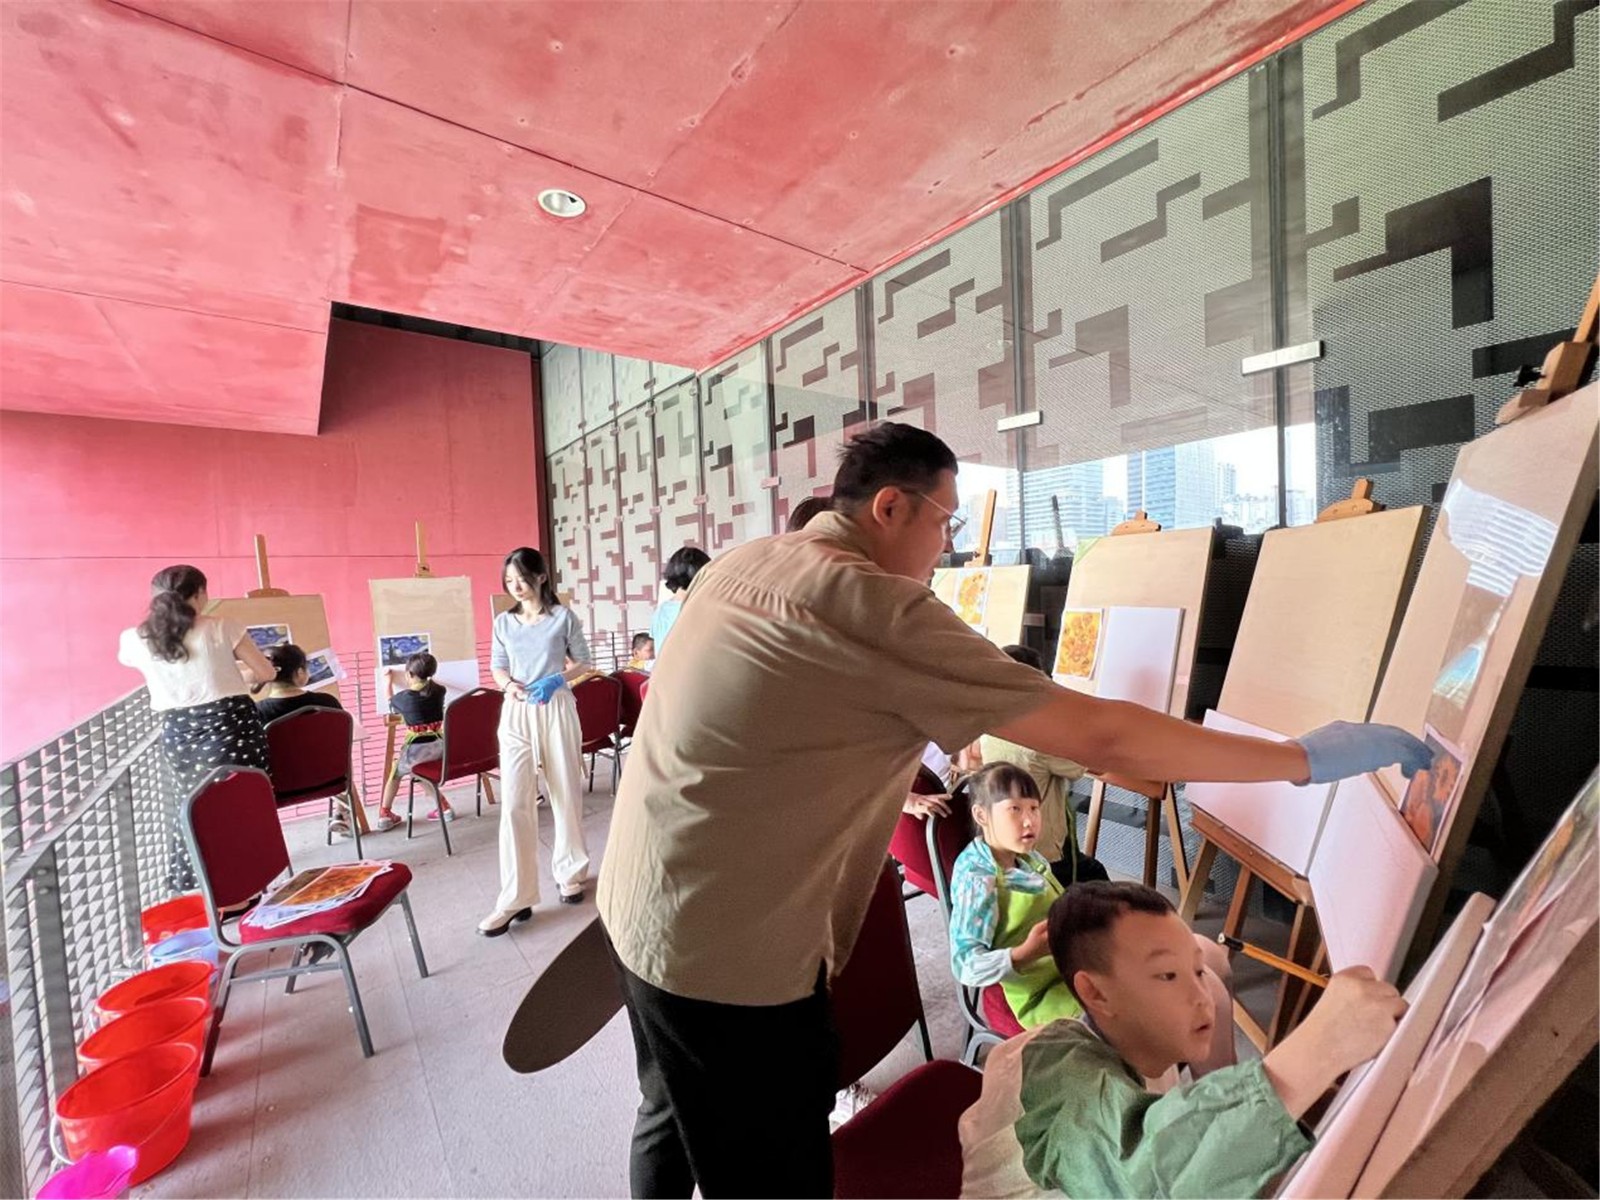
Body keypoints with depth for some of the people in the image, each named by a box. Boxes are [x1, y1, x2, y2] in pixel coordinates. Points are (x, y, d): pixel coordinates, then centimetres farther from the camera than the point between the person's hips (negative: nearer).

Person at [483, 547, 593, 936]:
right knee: (514, 802, -4)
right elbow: (497, 667, 13)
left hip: (556, 710, -2)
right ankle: (515, 897, 3)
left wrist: (557, 680, -14)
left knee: (566, 795, 8)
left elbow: (583, 662, 3)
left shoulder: (563, 617, -2)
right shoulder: (503, 623, 6)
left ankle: (570, 872, 28)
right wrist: (509, 684, -9)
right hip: (516, 715, 2)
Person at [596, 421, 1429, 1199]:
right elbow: (1101, 736, -22)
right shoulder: (881, 610, -25)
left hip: (641, 907, 9)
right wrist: (1309, 758, -8)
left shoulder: (741, 563, 2)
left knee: (676, 1120, 31)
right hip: (728, 949, -8)